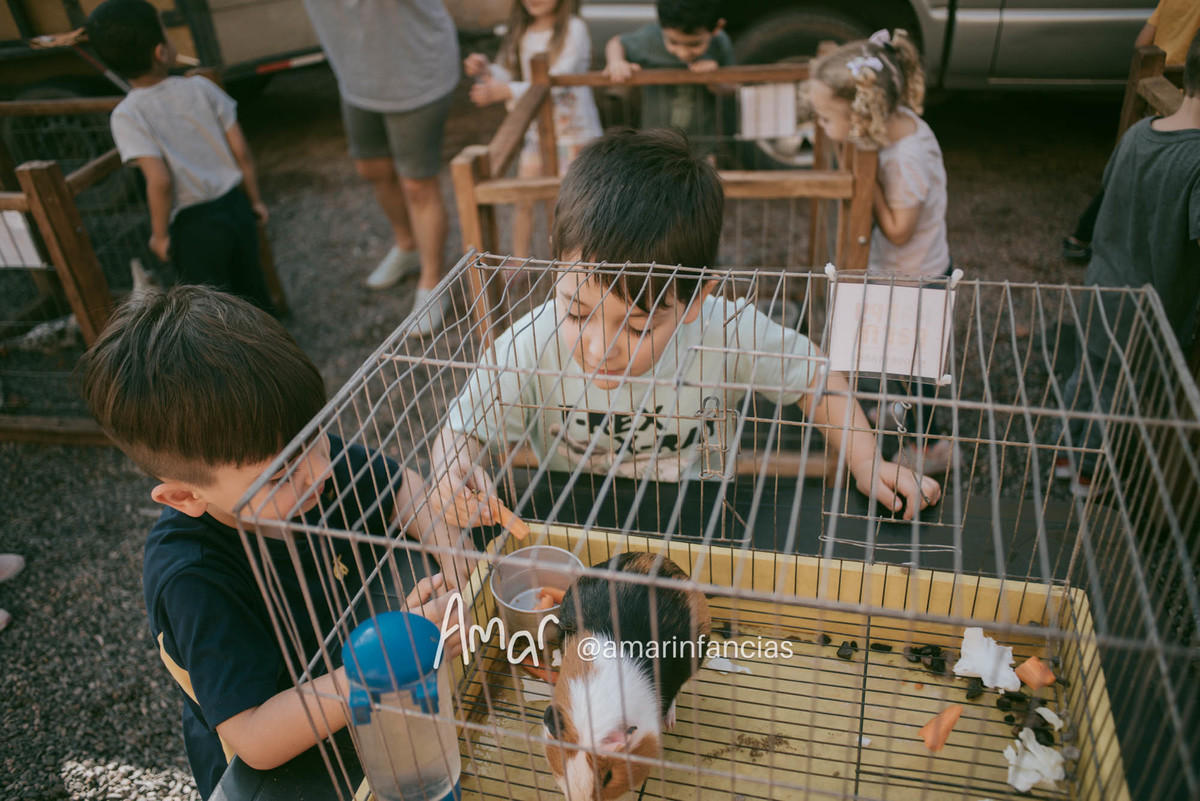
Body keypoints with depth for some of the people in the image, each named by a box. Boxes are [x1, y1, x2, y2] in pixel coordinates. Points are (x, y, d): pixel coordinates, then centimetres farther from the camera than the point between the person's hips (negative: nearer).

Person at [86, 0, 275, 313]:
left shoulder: (127, 116, -13)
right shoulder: (200, 87, -3)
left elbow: (160, 181, -21)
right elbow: (241, 151, -1)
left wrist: (159, 234, -7)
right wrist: (254, 199, 12)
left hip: (194, 226, -4)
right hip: (235, 206, 4)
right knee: (252, 289, 23)